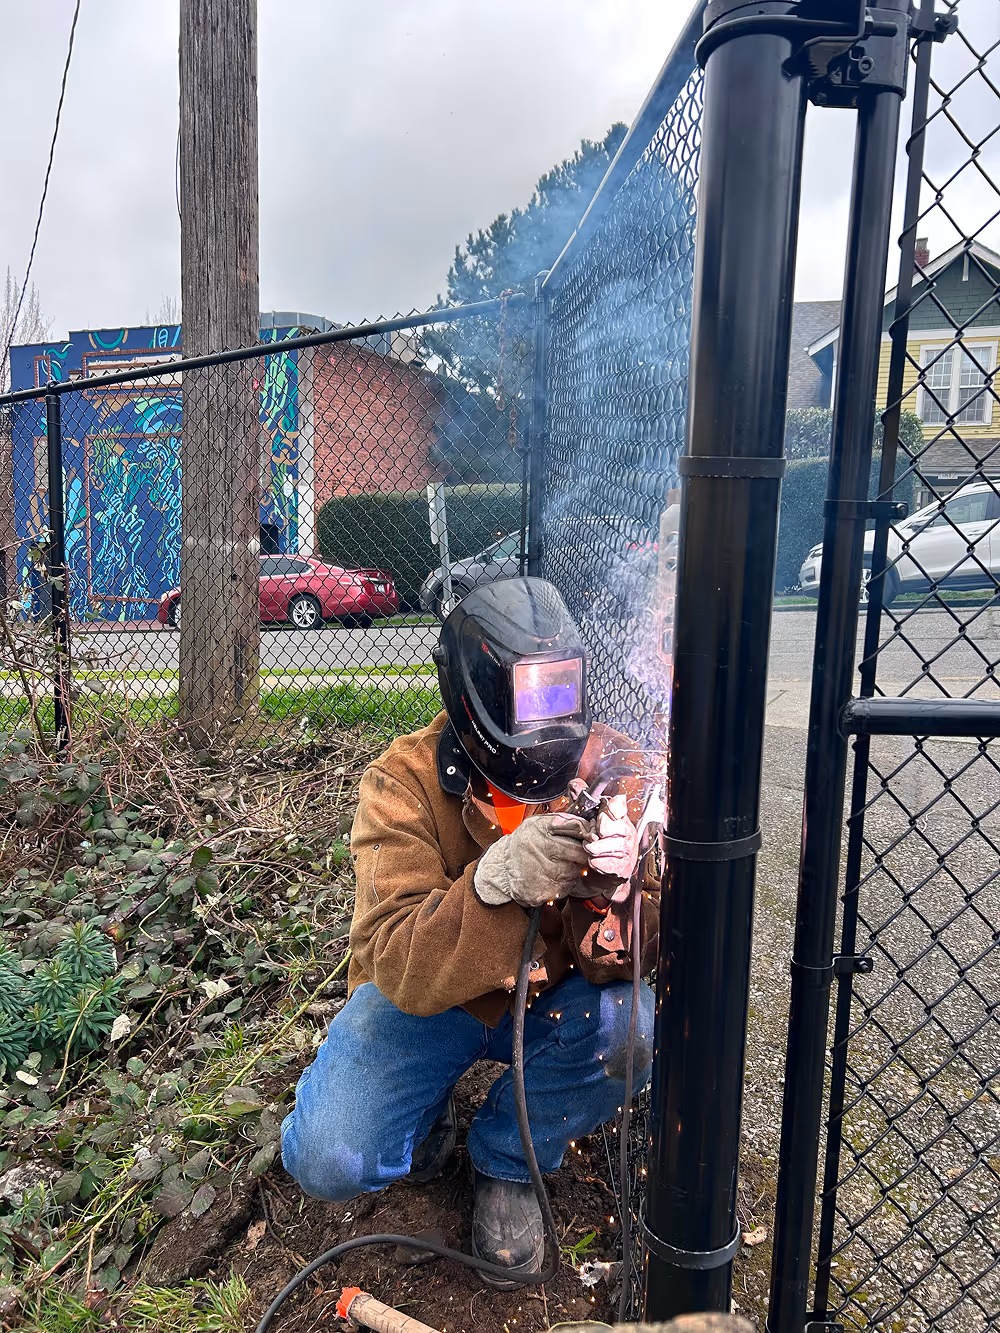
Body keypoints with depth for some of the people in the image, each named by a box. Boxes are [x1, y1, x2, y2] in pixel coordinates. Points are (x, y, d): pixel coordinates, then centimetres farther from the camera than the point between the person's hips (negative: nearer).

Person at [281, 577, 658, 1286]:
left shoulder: (612, 770, -17)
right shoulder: (405, 783, -22)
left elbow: (616, 961, -18)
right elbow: (400, 968, -30)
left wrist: (612, 896, -42)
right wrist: (496, 877, -48)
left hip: (547, 1001, 2)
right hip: (424, 999, -1)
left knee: (634, 1023, -29)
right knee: (326, 1161, -20)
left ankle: (507, 1160, 2)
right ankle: (432, 1113, 17)